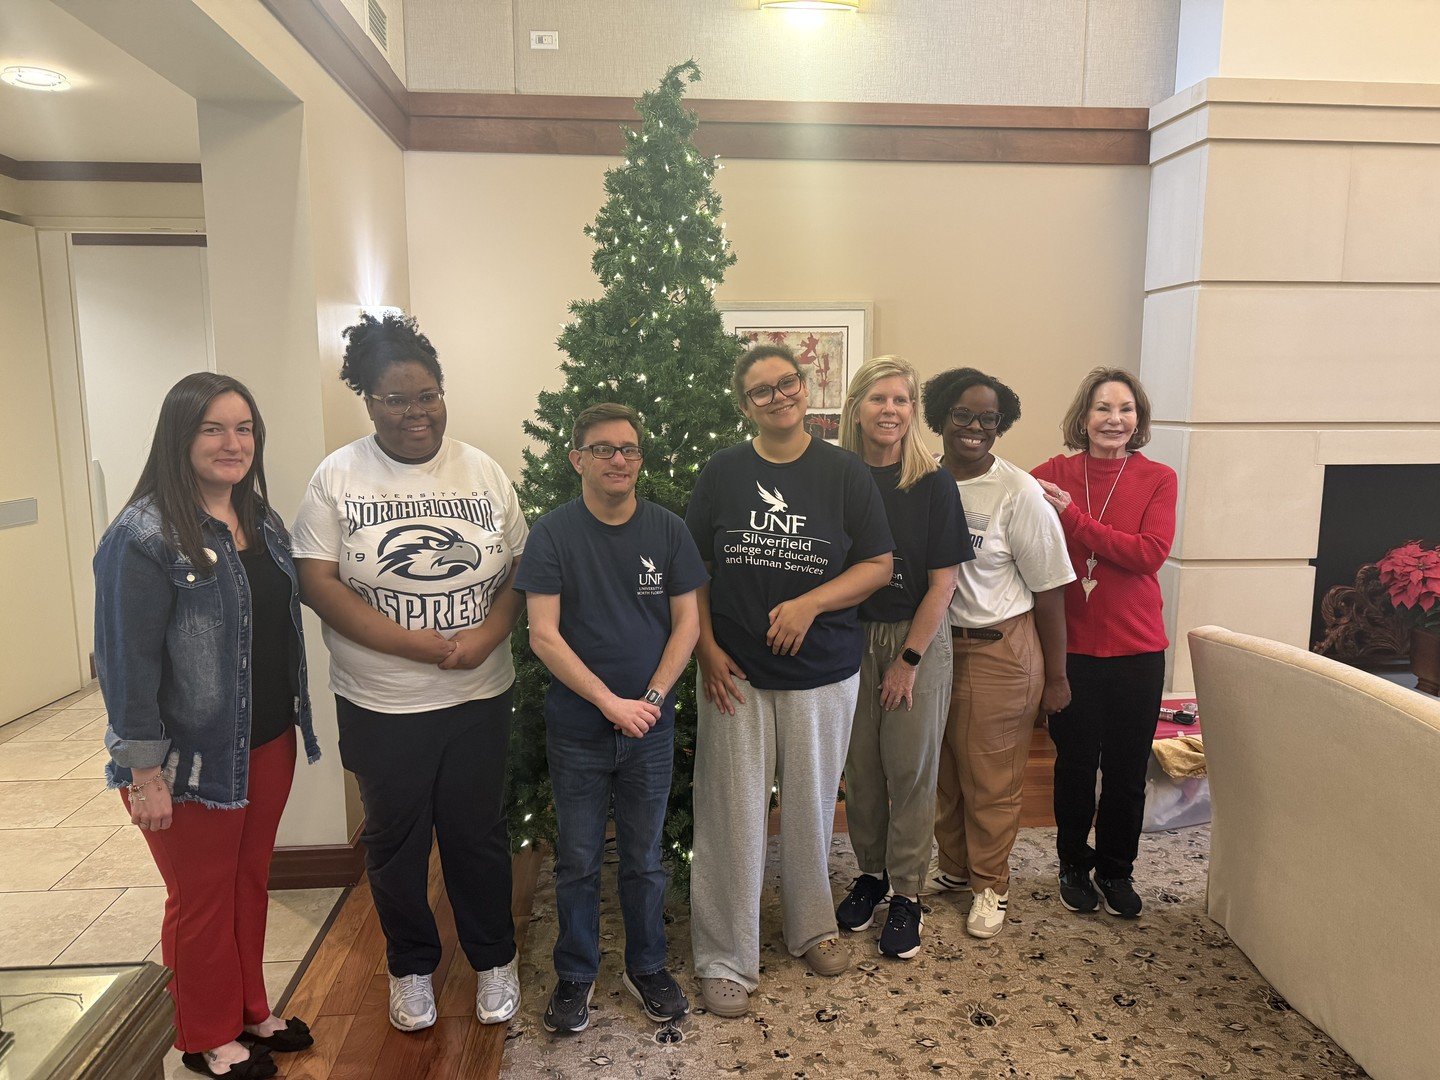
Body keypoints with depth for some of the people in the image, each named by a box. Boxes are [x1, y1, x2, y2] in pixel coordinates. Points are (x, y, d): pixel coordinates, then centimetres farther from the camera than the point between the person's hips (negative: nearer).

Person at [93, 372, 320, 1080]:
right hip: (194, 760, -6)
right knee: (202, 900, 13)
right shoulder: (145, 536, -18)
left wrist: (295, 724, 12)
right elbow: (128, 661, -18)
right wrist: (145, 774, -17)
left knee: (251, 883, 21)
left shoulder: (262, 523, 5)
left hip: (269, 744, 7)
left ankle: (251, 1013, 41)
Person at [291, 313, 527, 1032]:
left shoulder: (482, 471, 1)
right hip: (380, 705, -1)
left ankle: (494, 959, 35)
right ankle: (411, 966, 39)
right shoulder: (338, 477, -5)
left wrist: (488, 634, -16)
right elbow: (317, 582, -11)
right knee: (396, 841, 15)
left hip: (480, 696, 1)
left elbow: (518, 569, 2)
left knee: (479, 835, 13)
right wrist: (411, 642, -19)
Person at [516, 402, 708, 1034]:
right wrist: (610, 702, -16)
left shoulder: (668, 530, -1)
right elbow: (543, 634, -11)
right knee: (578, 862, 12)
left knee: (644, 859, 15)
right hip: (576, 730, -1)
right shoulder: (553, 533, -7)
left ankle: (647, 968, 35)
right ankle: (575, 975, 32)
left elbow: (687, 622, 0)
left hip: (650, 727, 2)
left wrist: (652, 697, -11)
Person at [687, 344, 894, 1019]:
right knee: (732, 812, 3)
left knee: (810, 805, 14)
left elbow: (878, 565, -2)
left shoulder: (844, 473, -1)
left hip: (822, 671, 1)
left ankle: (811, 926, 39)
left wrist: (810, 604, -15)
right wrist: (706, 648, -5)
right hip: (735, 671, 0)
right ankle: (725, 959, 19)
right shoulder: (722, 472, 0)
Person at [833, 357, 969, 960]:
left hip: (917, 639, -2)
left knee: (911, 769, 5)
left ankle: (906, 894, 21)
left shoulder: (933, 485, -6)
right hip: (851, 639, 2)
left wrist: (909, 660, -9)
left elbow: (943, 581, -7)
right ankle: (871, 872, 30)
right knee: (860, 767, 10)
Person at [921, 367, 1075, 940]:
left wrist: (1055, 676, -7)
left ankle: (991, 884, 28)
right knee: (940, 769, 16)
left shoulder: (1019, 493, -12)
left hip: (998, 651, -4)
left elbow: (1049, 588, -9)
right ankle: (953, 866, 38)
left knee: (991, 778, 7)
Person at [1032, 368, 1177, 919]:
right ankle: (1074, 866, 33)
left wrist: (1072, 516, -20)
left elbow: (1150, 553, -17)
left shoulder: (1158, 479, -3)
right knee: (1075, 764, 12)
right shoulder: (1054, 474, -3)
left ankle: (1116, 869, 33)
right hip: (1071, 646, 0)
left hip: (1136, 649, 0)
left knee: (1127, 769, 12)